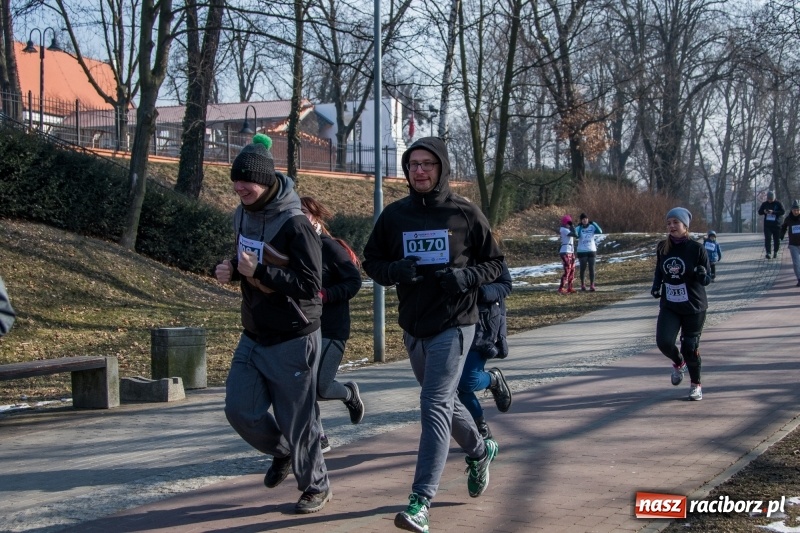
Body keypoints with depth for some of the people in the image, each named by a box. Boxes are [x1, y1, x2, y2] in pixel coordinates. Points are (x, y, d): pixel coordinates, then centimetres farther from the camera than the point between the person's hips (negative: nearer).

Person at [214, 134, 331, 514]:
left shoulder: (294, 224, -20)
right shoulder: (242, 215, 4)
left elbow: (310, 285, -23)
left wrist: (259, 271, -28)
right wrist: (229, 269, -3)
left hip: (292, 340, -7)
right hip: (253, 336, 7)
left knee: (296, 418, 3)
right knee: (240, 409, 5)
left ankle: (316, 487, 24)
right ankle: (282, 452, 33)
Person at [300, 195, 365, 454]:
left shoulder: (331, 248, -10)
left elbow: (354, 281, -11)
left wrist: (324, 295, -22)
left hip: (331, 330, -6)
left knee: (320, 388, -10)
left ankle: (349, 393, 25)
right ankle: (319, 439, 17)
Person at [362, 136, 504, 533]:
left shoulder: (465, 213, -6)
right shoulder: (394, 215, 3)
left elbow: (494, 264, 2)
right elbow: (371, 261, 8)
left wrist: (465, 277, -18)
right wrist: (394, 270, -14)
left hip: (454, 324, -5)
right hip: (413, 325, 5)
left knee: (434, 405, -14)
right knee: (443, 400, 20)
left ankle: (421, 500, -14)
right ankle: (479, 451, 48)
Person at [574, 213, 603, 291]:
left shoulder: (592, 227, 1)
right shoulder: (578, 228, -3)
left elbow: (600, 232, -15)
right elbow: (576, 235, -21)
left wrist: (593, 223, -17)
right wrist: (580, 227, -21)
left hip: (592, 250, 1)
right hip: (582, 251, -1)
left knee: (592, 268, -1)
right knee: (583, 268, 5)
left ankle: (592, 285, 3)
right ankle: (583, 285, 18)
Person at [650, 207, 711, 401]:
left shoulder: (696, 248, -11)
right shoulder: (662, 247, 0)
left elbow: (707, 280, -7)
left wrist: (702, 274, -30)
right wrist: (656, 286, -3)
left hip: (693, 306, -3)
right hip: (669, 305, 3)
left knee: (690, 347, 1)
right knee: (664, 341, -13)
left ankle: (696, 385, 25)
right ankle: (678, 363, 22)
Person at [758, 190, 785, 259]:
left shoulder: (778, 204, -2)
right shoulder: (764, 204, 6)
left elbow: (783, 212, -12)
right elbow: (759, 212, 11)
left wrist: (773, 212, -23)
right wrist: (764, 211, -13)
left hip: (776, 225, -1)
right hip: (767, 225, 1)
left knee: (776, 239, 7)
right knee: (767, 238, -12)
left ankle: (775, 252, 22)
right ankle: (768, 253, -15)